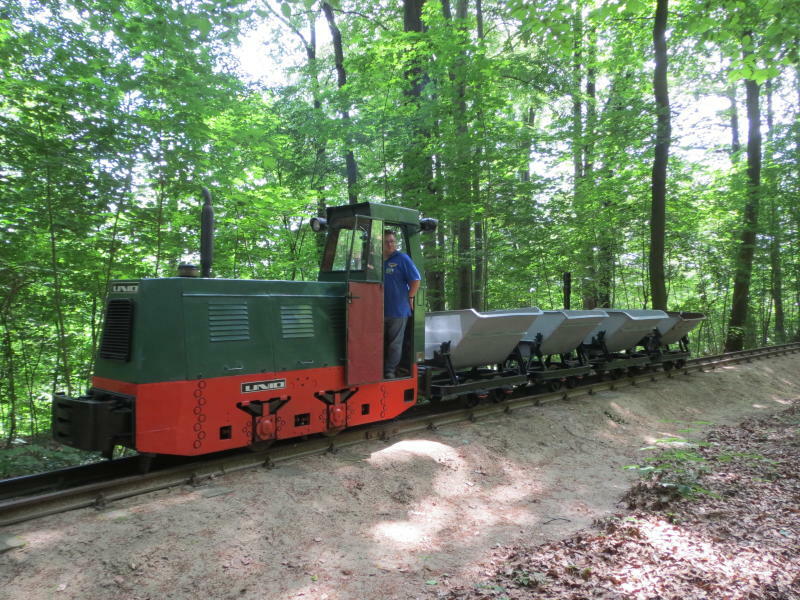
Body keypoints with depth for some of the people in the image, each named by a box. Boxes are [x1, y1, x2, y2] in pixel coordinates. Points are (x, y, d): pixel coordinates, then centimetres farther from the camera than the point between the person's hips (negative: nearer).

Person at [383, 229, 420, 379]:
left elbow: (415, 280, -6)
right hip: (380, 310, 5)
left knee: (395, 344, 1)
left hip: (398, 310, -5)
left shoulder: (402, 259, -3)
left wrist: (409, 298, -6)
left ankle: (390, 371, 8)